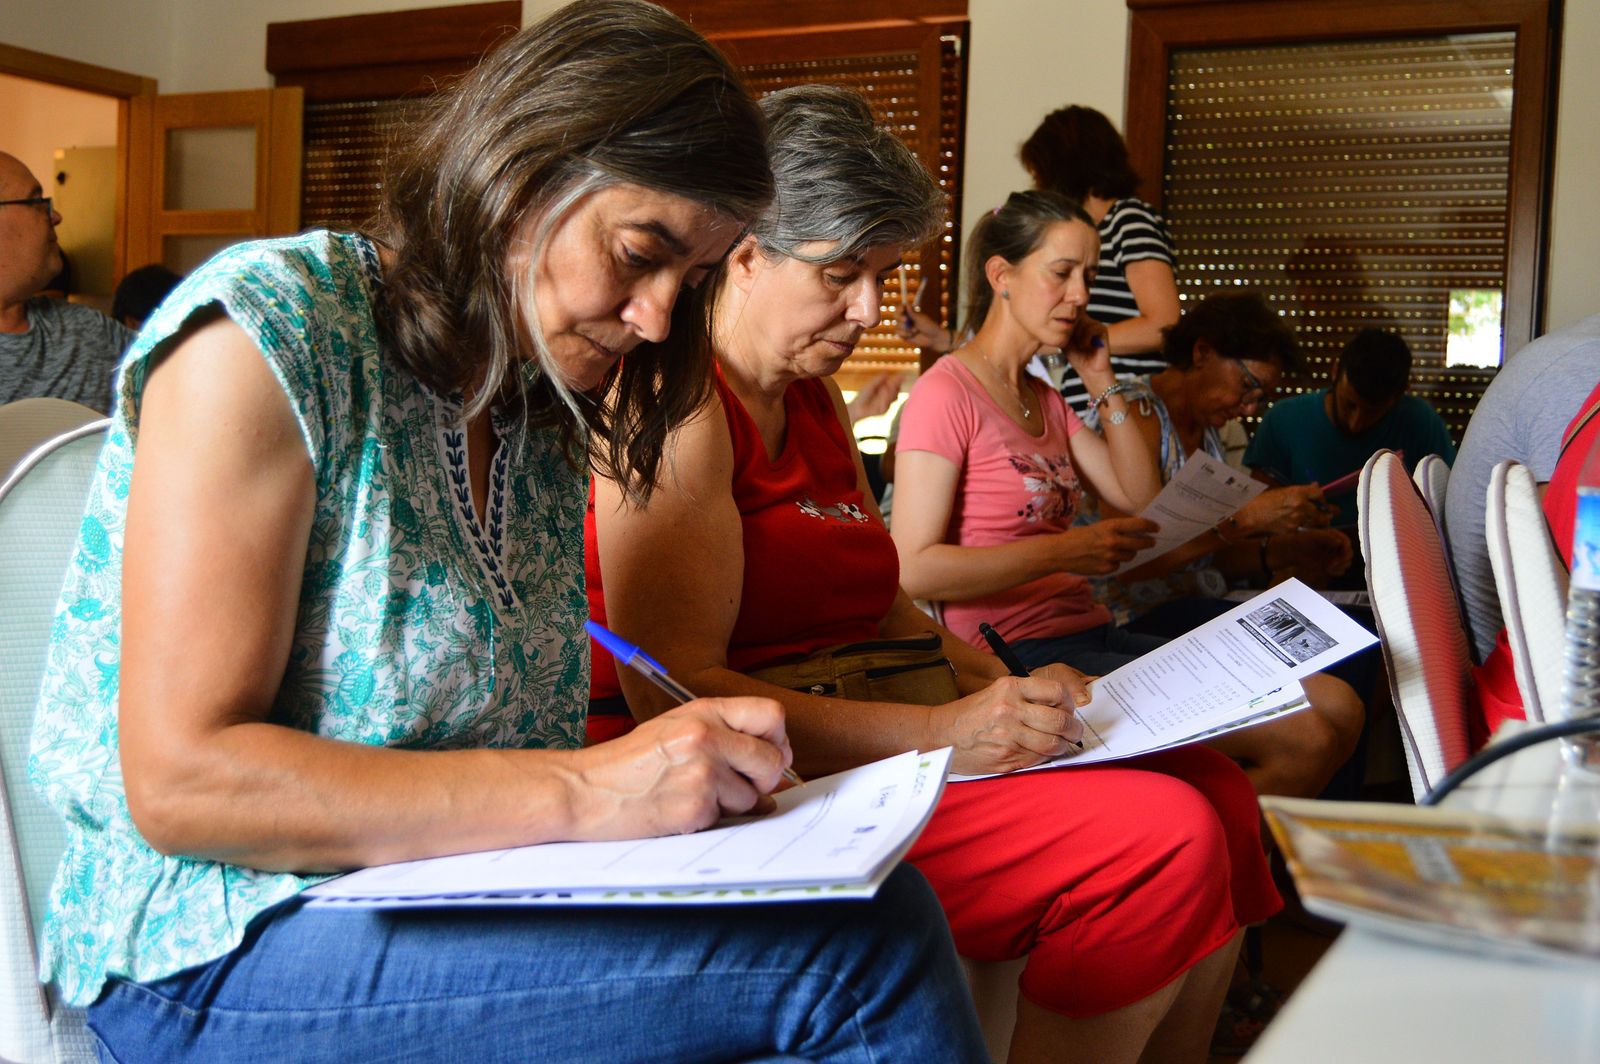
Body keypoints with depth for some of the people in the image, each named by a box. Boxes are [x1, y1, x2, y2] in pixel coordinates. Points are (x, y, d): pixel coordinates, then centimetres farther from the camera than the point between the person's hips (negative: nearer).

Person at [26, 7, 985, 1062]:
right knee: (868, 937, -25)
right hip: (224, 951, -6)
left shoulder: (544, 410, 10)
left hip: (459, 909, 7)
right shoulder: (266, 330, -12)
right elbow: (180, 781, -18)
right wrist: (586, 792, -23)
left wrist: (701, 766, -8)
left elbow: (511, 732, 11)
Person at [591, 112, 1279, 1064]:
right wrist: (941, 733, -27)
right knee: (1158, 839, -22)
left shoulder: (816, 400, 19)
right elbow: (673, 694, -20)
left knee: (1217, 794, -5)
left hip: (857, 752, 9)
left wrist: (1012, 695, 3)